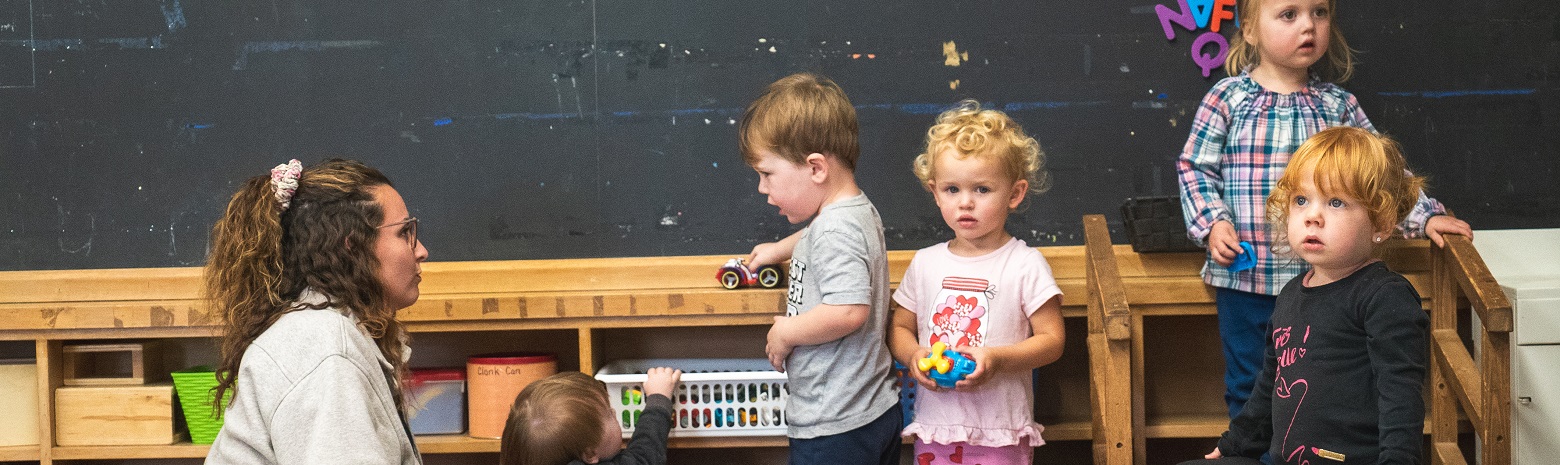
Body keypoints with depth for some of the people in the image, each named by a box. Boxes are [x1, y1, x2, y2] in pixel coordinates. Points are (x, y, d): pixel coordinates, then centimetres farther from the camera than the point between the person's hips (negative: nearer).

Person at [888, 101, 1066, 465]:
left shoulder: (1025, 265, -5)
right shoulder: (925, 264, 5)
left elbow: (1051, 340, -6)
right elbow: (900, 328, 14)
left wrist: (996, 358, -21)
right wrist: (914, 355, -8)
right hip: (934, 429, 3)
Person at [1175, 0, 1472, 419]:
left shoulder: (1337, 105, 4)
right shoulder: (1227, 99, -4)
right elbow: (1195, 168, -1)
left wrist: (1425, 215, 5)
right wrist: (1212, 223, -14)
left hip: (1318, 279, 2)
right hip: (1243, 278, -1)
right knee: (1247, 384, 9)